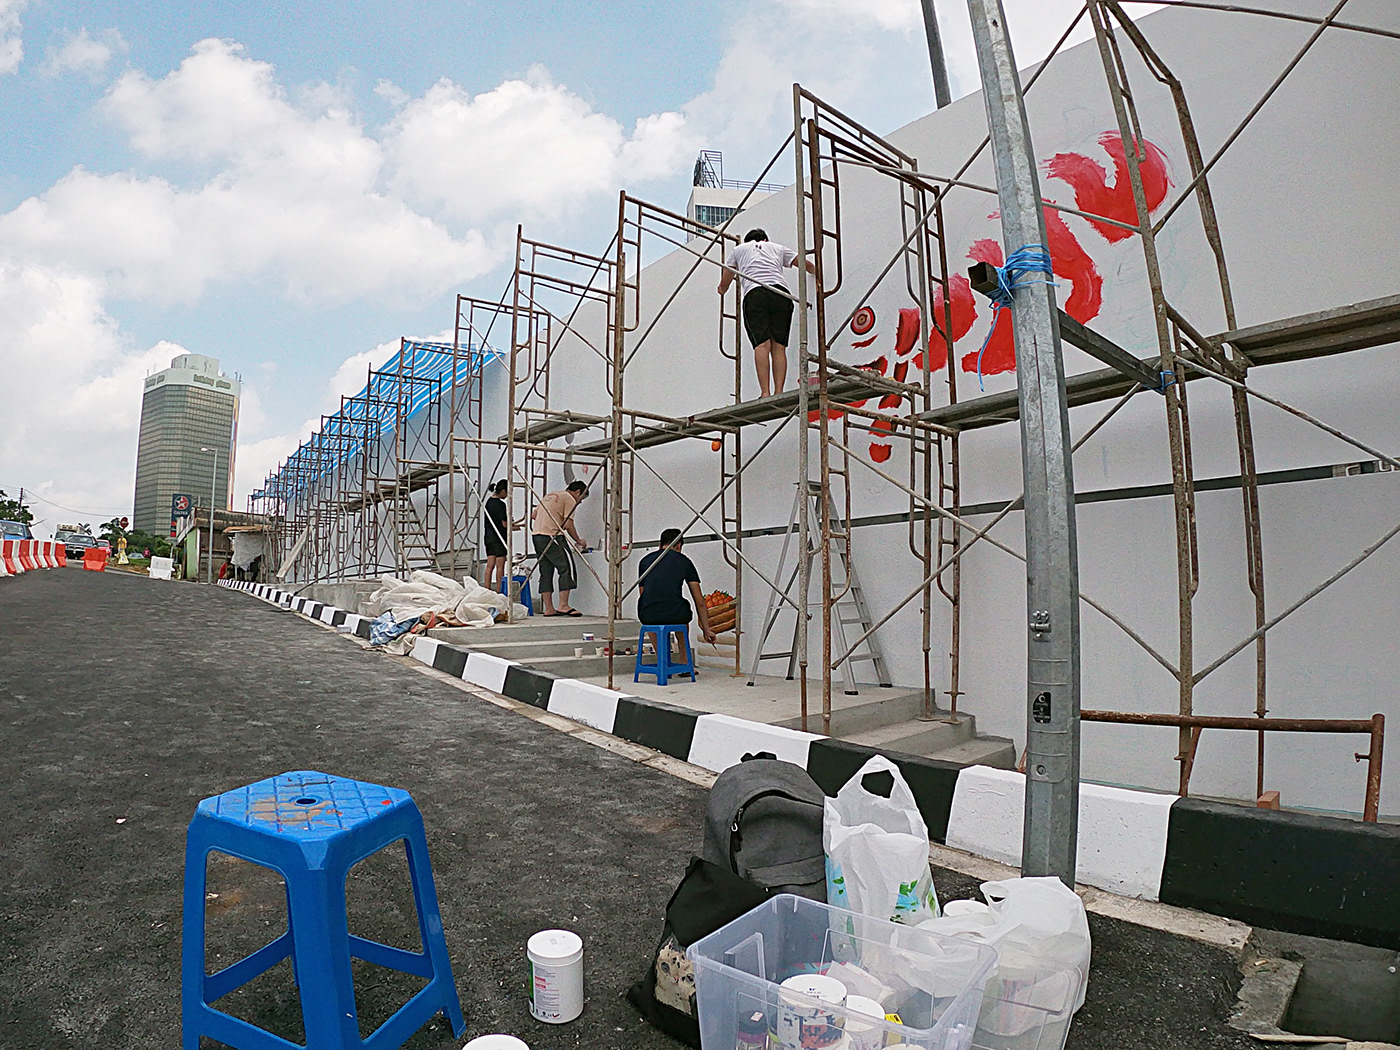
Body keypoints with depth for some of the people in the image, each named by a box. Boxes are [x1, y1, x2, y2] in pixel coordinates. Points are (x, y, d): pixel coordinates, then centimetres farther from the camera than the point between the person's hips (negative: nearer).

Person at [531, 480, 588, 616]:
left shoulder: (550, 495, 25)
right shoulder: (570, 499, 0)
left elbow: (534, 514, 24)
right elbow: (568, 525, -8)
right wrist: (579, 541, 3)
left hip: (536, 534, 9)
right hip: (551, 536, -9)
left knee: (546, 572, 9)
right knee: (567, 568, -6)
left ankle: (549, 608, 9)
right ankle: (563, 605, -11)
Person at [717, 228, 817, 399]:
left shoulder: (738, 249, 30)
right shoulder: (778, 247, 33)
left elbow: (724, 284, 32)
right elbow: (808, 266, 38)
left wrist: (721, 290, 56)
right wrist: (816, 272, 61)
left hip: (754, 294, -2)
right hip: (781, 293, 2)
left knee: (761, 345, -12)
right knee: (779, 346, -1)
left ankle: (765, 393, -24)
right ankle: (779, 393, -13)